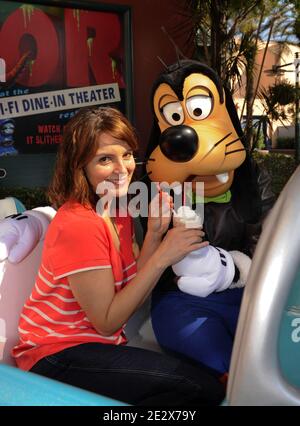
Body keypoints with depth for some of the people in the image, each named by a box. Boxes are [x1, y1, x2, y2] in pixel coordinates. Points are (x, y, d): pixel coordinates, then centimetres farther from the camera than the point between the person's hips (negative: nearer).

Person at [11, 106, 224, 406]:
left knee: (206, 380, -3)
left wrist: (154, 234, -9)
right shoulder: (78, 224, -21)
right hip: (57, 357, -8)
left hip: (97, 347, 8)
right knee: (203, 388, -16)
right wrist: (162, 257, -23)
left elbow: (131, 295, 1)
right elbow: (107, 321, -19)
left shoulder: (119, 212, 5)